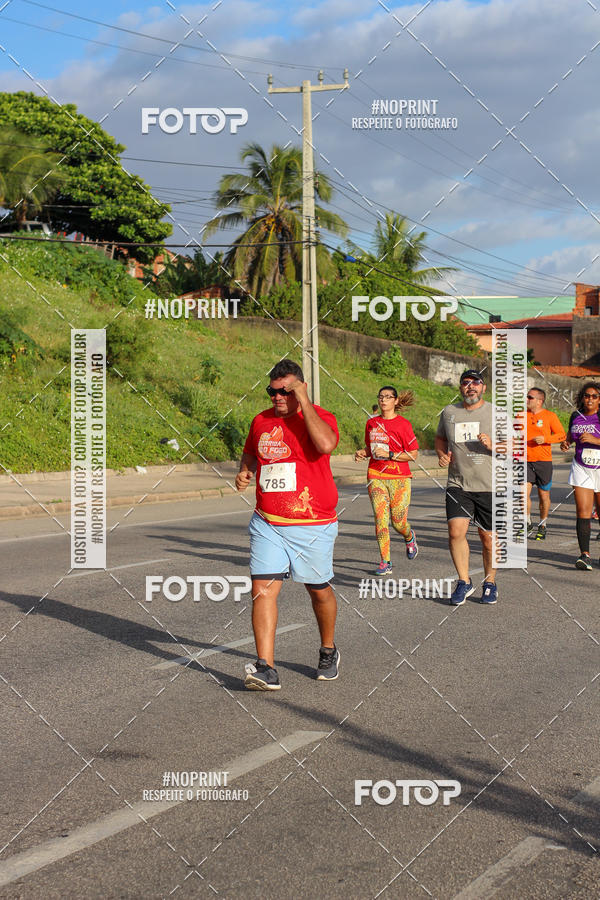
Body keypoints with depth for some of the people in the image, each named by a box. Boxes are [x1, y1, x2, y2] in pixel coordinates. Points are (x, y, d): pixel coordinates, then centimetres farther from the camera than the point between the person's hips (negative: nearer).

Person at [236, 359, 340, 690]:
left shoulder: (320, 417, -8)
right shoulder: (261, 421, 9)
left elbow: (325, 444, -31)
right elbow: (250, 453, 29)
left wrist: (303, 401, -24)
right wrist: (244, 471, 6)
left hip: (312, 526, -4)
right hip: (267, 524, 4)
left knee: (319, 591, 11)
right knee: (262, 589, -11)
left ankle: (328, 652, 37)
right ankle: (266, 669, -13)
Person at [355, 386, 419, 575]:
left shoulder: (403, 424, -5)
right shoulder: (371, 423, 10)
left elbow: (413, 454, -6)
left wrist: (389, 455, -15)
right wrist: (362, 453, 3)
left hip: (399, 478, -3)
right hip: (376, 476, 3)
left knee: (398, 521, -2)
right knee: (380, 519, -7)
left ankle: (410, 538, 34)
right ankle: (385, 562, -1)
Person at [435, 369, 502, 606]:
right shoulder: (449, 412, 8)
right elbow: (440, 438, 26)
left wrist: (492, 444, -18)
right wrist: (442, 454, 5)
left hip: (490, 487, -1)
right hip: (458, 485, 1)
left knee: (488, 538, 4)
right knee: (456, 531, -15)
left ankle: (490, 582, 25)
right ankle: (464, 582, 1)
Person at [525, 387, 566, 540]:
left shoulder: (550, 416, -1)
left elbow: (562, 435, 0)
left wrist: (545, 438, -15)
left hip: (544, 461, -2)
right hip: (526, 461, 2)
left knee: (544, 495, 5)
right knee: (524, 492, -13)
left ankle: (542, 526, 21)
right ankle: (527, 521, 4)